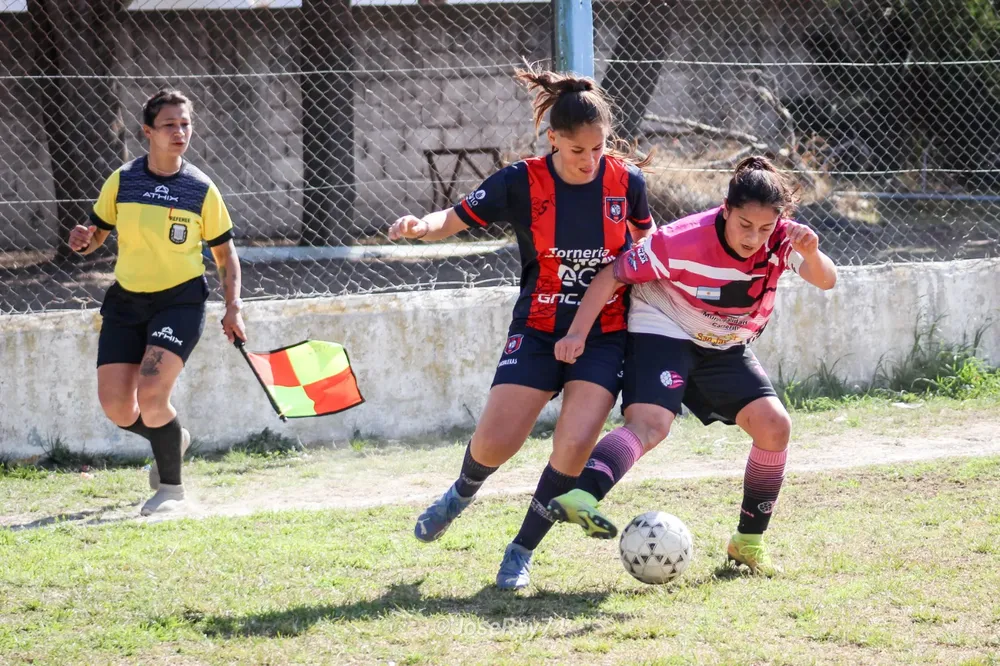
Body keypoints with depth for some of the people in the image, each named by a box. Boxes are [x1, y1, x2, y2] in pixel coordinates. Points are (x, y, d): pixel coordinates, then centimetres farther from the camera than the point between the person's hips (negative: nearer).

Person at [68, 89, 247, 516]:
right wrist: (84, 240, -14)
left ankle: (171, 487, 2)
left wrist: (232, 308, -6)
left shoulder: (202, 190, -5)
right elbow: (96, 233, 10)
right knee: (116, 407, -3)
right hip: (126, 300, 3)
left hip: (181, 301, -3)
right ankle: (172, 441, 31)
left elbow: (225, 253, 4)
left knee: (150, 394, -20)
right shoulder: (122, 181, -1)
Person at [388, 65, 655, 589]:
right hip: (538, 331, 0)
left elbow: (647, 238, 12)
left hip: (604, 335, 1)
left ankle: (522, 551, 4)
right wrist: (419, 226, -27)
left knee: (576, 444, -17)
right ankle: (463, 493, 30)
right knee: (495, 443, -9)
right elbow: (454, 220, -6)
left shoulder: (625, 179, -7)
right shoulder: (522, 183, -12)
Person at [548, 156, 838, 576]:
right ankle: (581, 497, -52)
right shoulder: (683, 241, -28)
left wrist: (811, 254, -48)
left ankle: (749, 541, 6)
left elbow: (826, 281, -26)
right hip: (664, 332, -5)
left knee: (774, 426, -9)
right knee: (650, 423, -31)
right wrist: (578, 333, -31)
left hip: (727, 348, 5)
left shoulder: (782, 240, -17)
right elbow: (613, 275, -22)